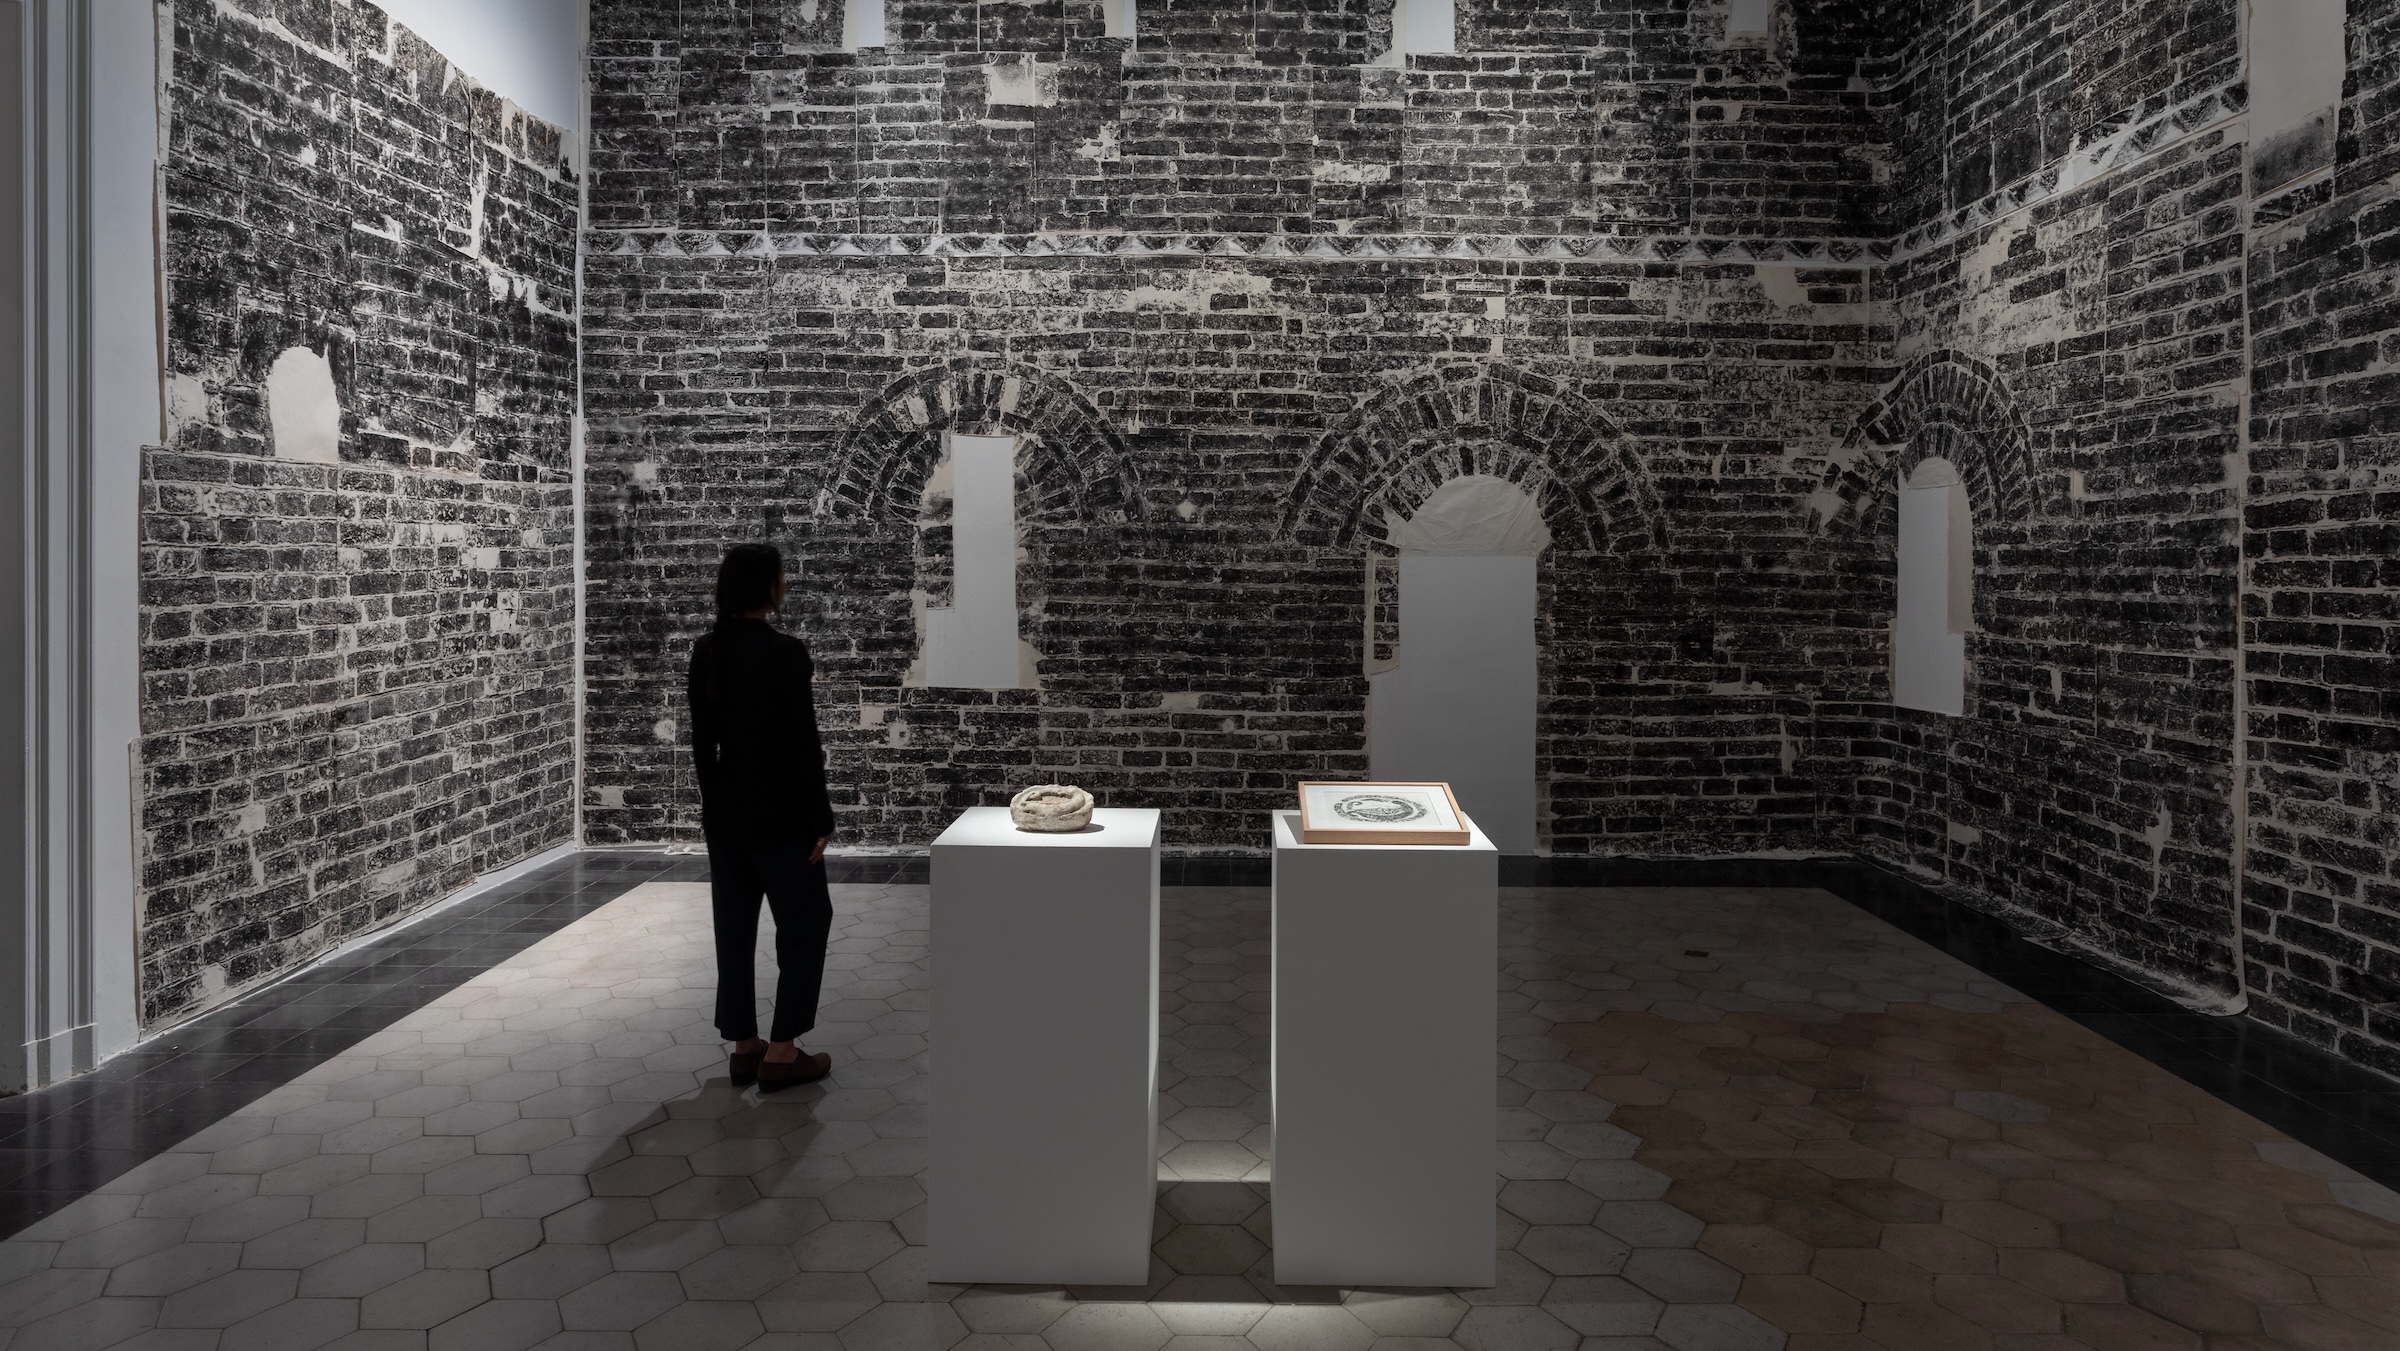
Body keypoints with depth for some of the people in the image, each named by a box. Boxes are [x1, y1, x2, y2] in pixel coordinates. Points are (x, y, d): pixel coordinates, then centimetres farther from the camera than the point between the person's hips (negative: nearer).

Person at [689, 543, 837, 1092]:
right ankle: (781, 1052, 6)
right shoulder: (786, 652, -18)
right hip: (779, 814, -7)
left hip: (723, 812, 7)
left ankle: (744, 1047, 20)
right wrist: (821, 821, -10)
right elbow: (804, 743, -16)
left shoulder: (705, 651, 2)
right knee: (806, 923, 6)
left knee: (735, 928, 12)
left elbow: (701, 739, 8)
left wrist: (714, 801, 18)